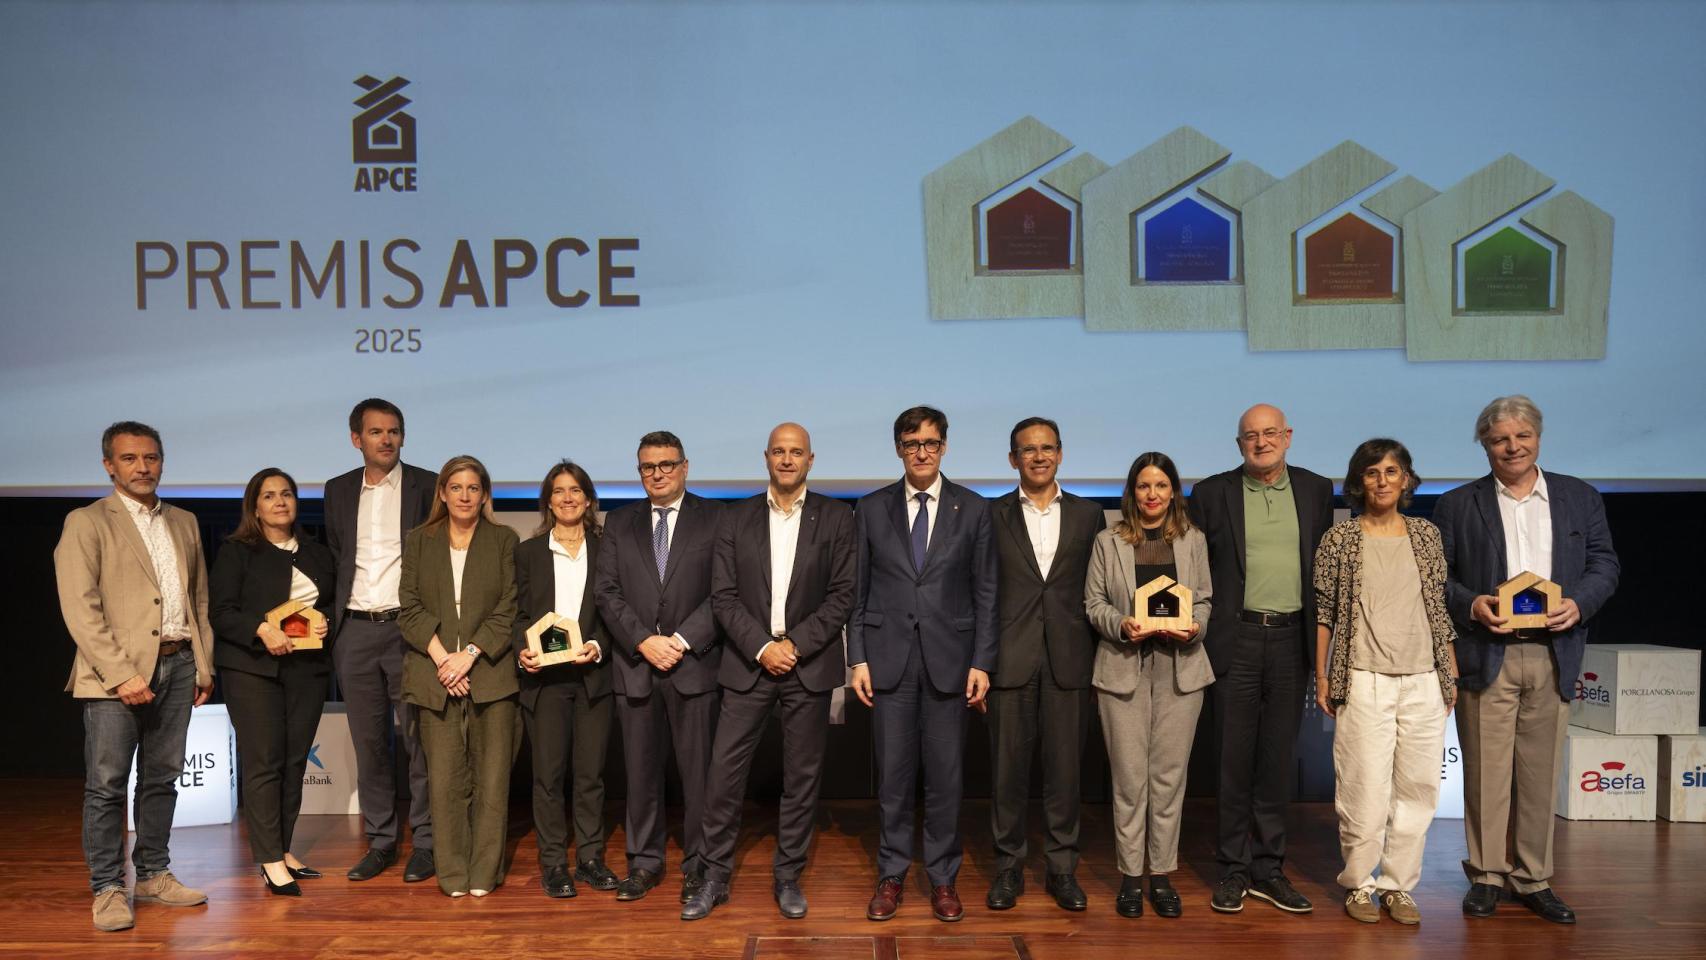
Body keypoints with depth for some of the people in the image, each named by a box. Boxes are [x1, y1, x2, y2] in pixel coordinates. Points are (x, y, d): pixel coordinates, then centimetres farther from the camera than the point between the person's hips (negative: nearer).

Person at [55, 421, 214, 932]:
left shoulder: (184, 522, 15)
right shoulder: (86, 523, -1)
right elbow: (80, 609, -10)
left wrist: (205, 663, 11)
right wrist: (121, 674, -16)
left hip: (178, 665, 5)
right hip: (116, 673, -5)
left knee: (162, 779, 12)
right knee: (107, 784, -1)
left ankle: (153, 875, 22)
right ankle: (107, 889, 9)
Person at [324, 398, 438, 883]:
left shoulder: (427, 486, 0)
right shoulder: (338, 490, 12)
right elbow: (334, 557, 17)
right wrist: (332, 614, 8)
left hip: (408, 627, -4)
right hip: (355, 630, 4)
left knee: (418, 739, 0)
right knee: (369, 741, 9)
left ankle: (425, 841, 10)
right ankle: (380, 840, 19)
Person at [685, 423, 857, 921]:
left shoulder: (836, 518, 2)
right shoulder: (737, 518, 5)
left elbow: (843, 595, -3)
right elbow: (724, 596, 0)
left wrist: (796, 644, -13)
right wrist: (762, 648, -12)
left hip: (809, 666, 0)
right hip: (749, 664, 1)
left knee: (802, 776, 7)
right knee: (724, 772, 0)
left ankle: (787, 877, 21)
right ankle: (715, 876, 14)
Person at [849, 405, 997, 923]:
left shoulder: (973, 509, 4)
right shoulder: (871, 509, 6)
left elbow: (985, 593, 3)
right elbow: (858, 590, 6)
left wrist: (981, 663, -3)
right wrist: (857, 658, 0)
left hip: (949, 658, 0)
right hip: (888, 657, 1)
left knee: (946, 774, 5)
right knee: (892, 773, 6)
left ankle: (943, 877, 20)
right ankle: (891, 875, 20)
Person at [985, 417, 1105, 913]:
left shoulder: (1088, 514, 8)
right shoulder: (992, 515, 5)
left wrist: (1099, 656, 3)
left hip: (1068, 661, 1)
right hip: (1010, 660, -1)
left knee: (1065, 768, 6)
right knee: (1008, 766, 5)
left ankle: (1062, 867, 19)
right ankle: (1008, 866, 18)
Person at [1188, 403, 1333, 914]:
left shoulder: (1316, 490, 8)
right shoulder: (1213, 492, 1)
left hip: (1291, 638, 2)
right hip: (1238, 638, -2)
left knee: (1277, 758, 9)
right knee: (1234, 759, 3)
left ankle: (1268, 868, 20)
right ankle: (1233, 869, 15)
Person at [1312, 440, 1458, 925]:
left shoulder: (1426, 535, 9)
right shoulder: (1339, 538, 0)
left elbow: (1439, 608, 13)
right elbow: (1323, 612, 2)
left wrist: (1452, 674, 11)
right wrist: (1321, 679, 0)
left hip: (1423, 682, 3)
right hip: (1364, 681, -3)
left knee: (1417, 788, 6)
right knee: (1365, 789, -2)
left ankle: (1398, 885, 19)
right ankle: (1359, 884, 15)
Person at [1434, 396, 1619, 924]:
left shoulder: (1581, 498, 11)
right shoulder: (1458, 505, 5)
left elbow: (1604, 564, 9)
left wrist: (1579, 603, -9)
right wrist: (1469, 604, -14)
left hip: (1553, 656, 2)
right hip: (1486, 656, -2)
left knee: (1540, 771, 7)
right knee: (1485, 771, 2)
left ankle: (1533, 877, 19)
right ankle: (1485, 875, 13)